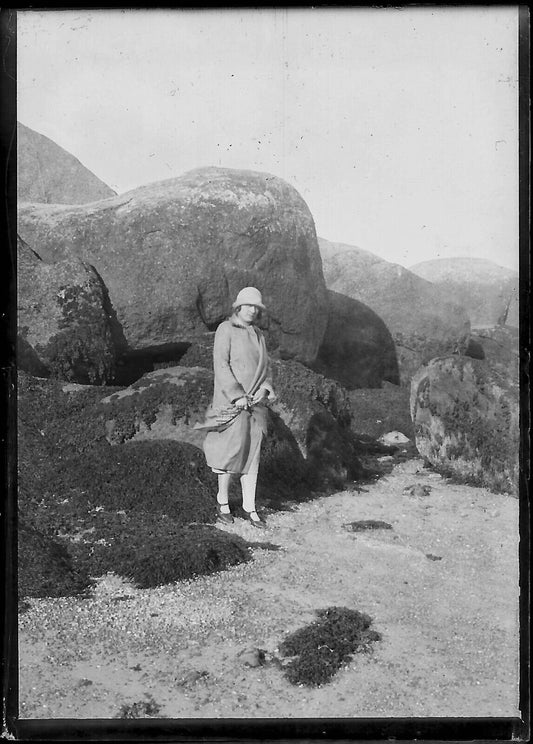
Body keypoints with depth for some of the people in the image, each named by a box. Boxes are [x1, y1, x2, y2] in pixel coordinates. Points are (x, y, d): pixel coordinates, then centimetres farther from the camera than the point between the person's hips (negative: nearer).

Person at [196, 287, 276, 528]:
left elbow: (265, 367, 12)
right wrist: (238, 397, -19)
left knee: (252, 453, 5)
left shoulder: (258, 335, 13)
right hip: (231, 400, -6)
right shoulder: (226, 330, -7)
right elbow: (221, 366, -14)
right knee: (232, 451, -4)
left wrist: (264, 389, -8)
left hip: (255, 402, 6)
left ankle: (249, 506, 10)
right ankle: (222, 499, 15)